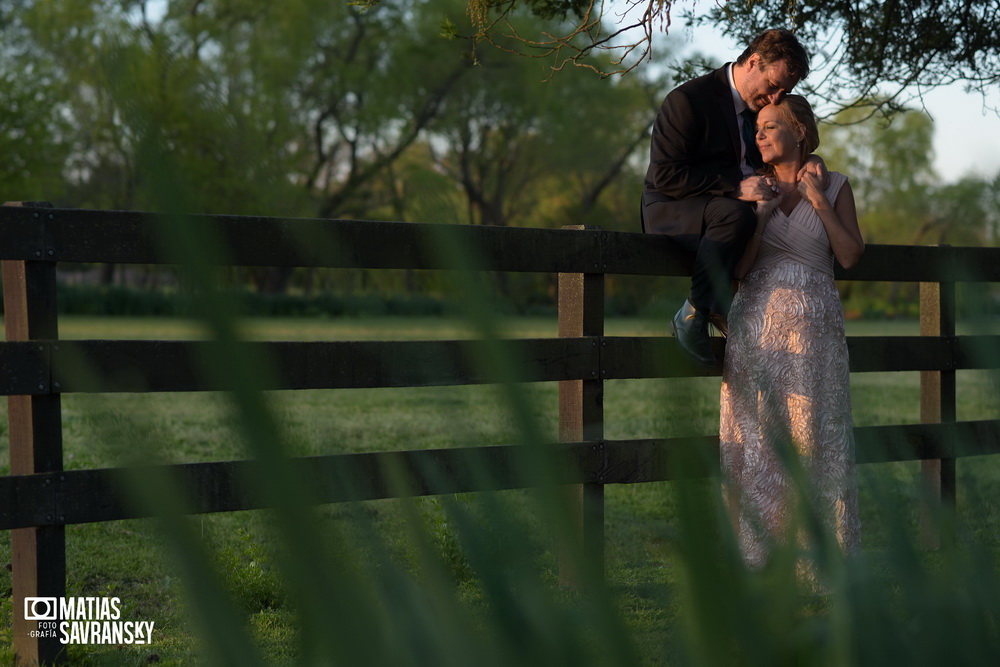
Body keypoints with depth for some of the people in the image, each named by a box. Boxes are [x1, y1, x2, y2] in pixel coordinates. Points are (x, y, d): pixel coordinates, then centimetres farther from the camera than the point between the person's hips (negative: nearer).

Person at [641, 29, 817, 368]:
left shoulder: (759, 105, 8)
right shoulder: (688, 100, -16)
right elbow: (666, 175, -22)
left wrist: (808, 161, -4)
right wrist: (735, 188, -30)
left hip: (725, 210, 8)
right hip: (671, 211, -8)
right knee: (735, 214, -37)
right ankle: (694, 314, -26)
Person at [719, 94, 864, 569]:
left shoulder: (834, 186, 6)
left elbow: (850, 257, -2)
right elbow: (737, 267, 2)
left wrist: (820, 203, -8)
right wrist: (763, 212, -9)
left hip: (813, 328, -1)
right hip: (757, 323, 2)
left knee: (815, 436, -3)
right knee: (755, 437, -1)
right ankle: (758, 553, 6)